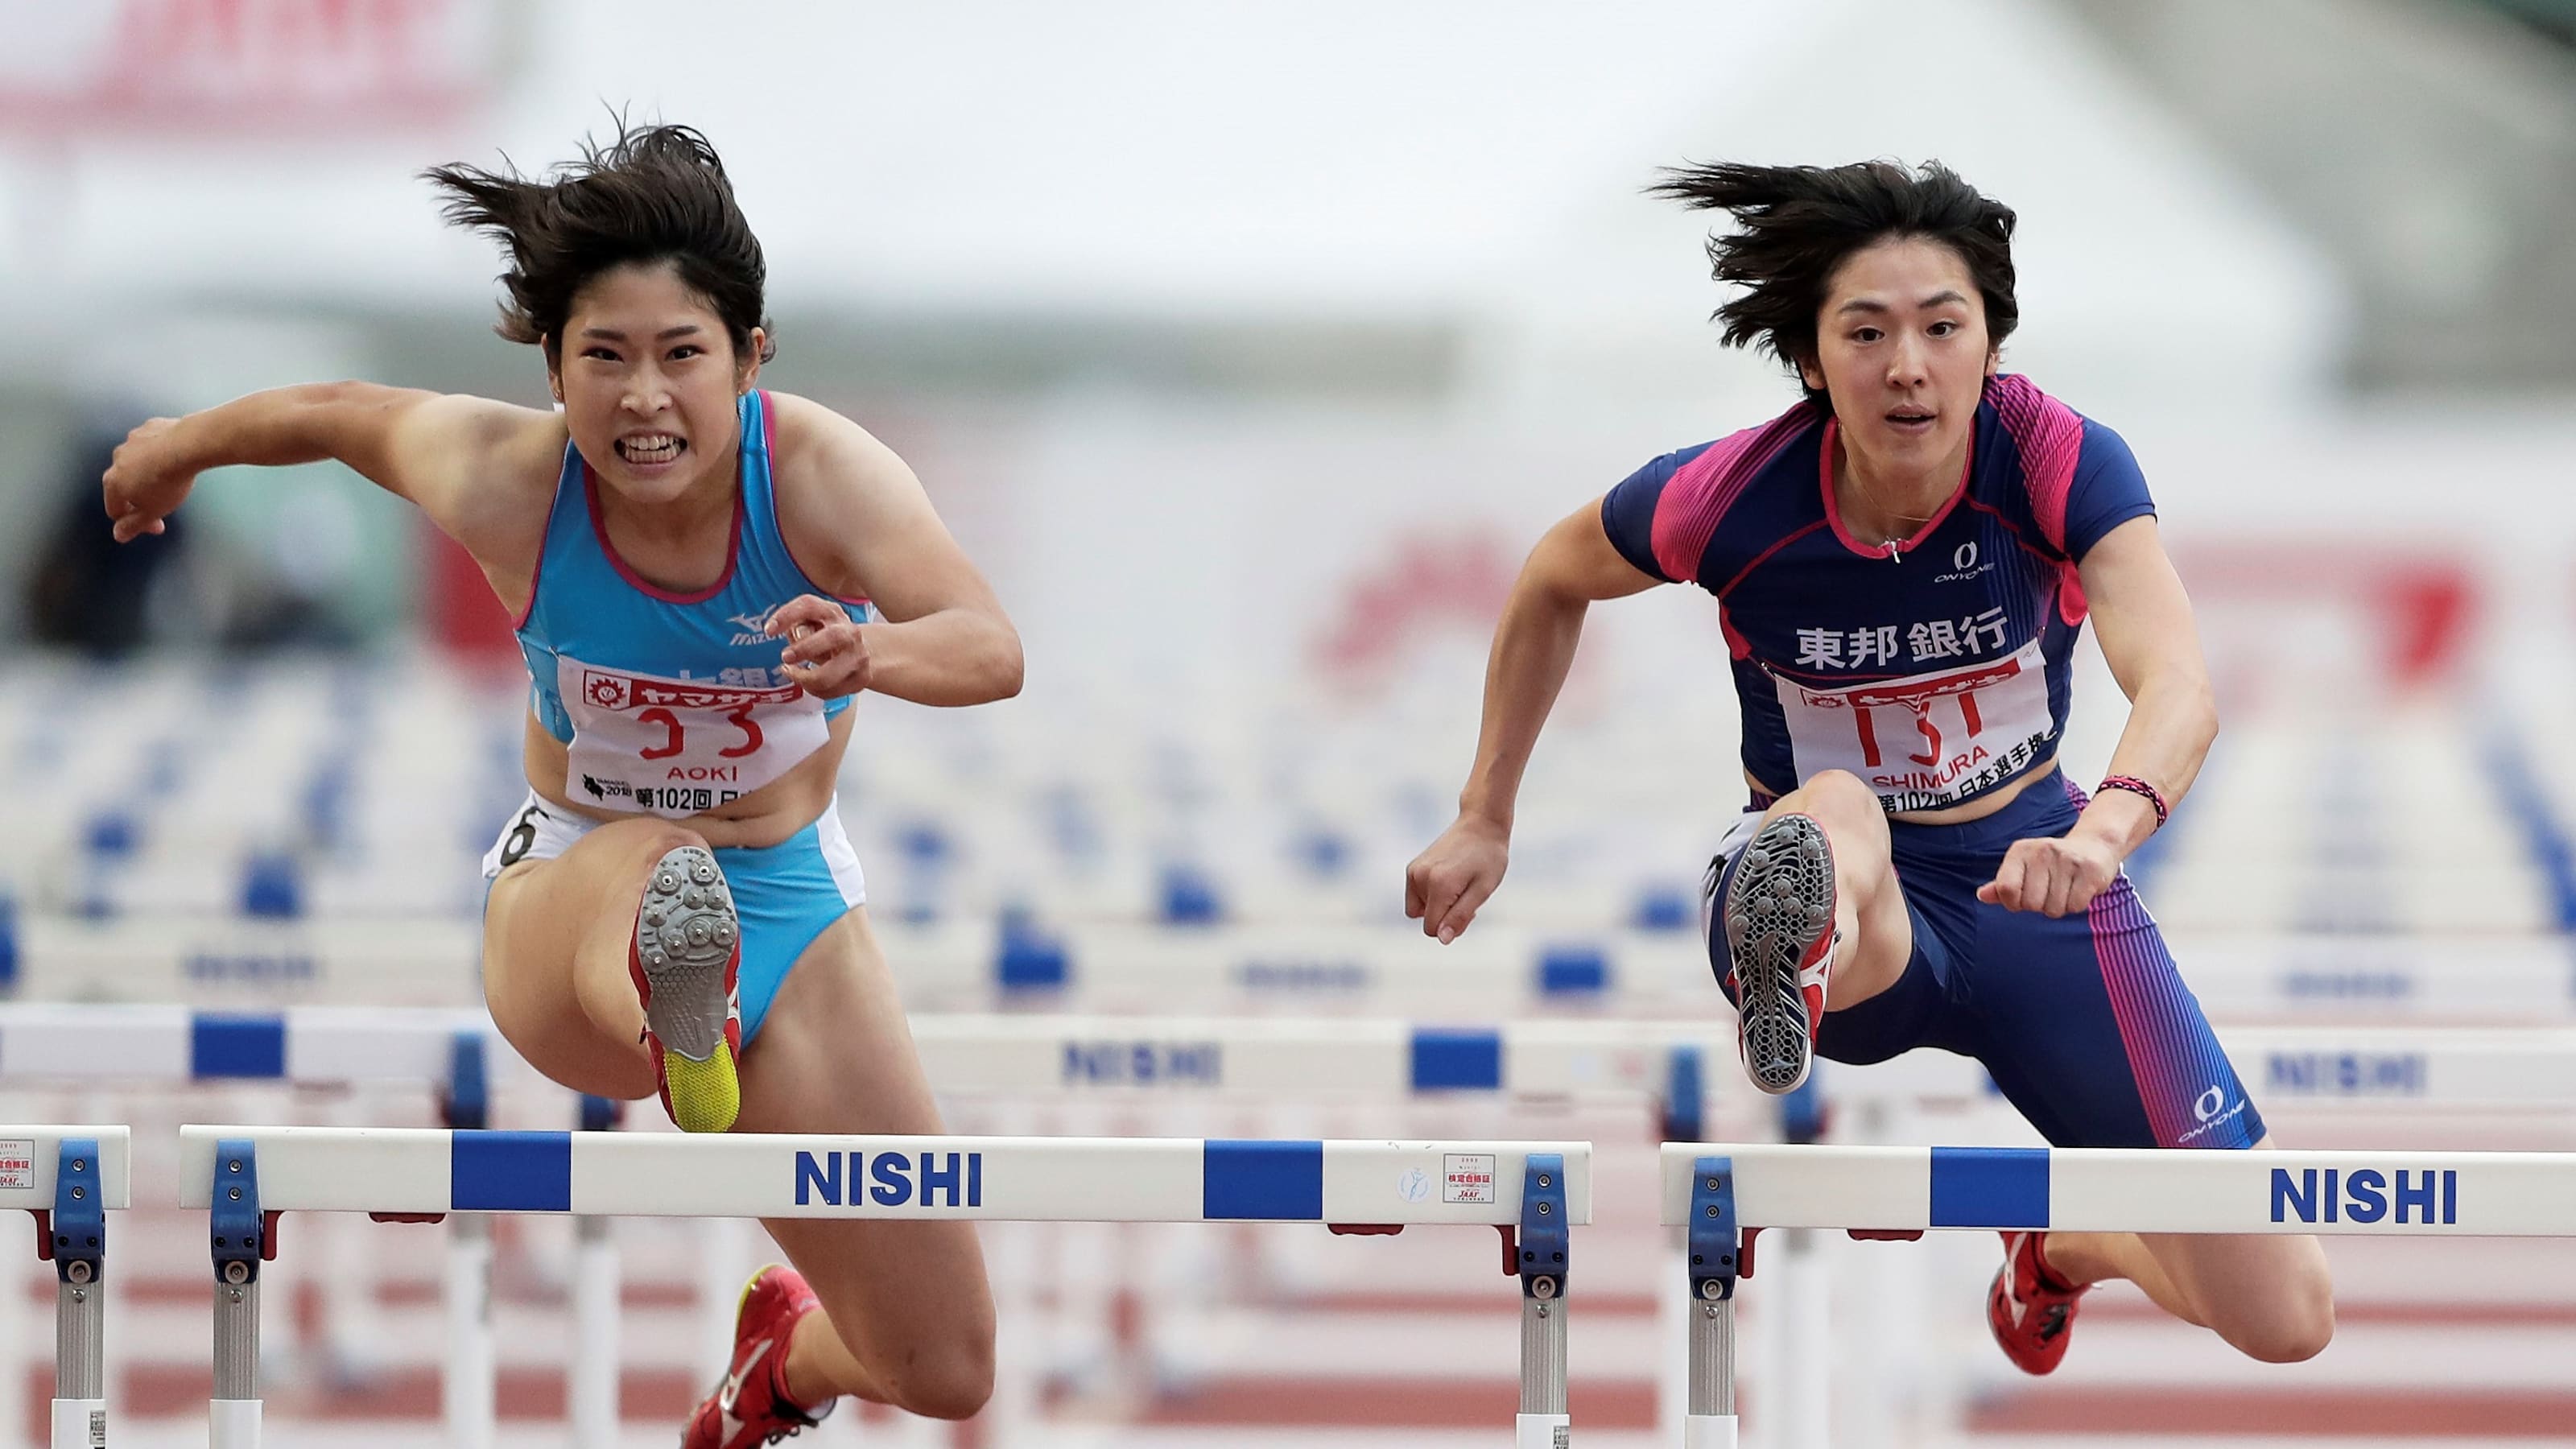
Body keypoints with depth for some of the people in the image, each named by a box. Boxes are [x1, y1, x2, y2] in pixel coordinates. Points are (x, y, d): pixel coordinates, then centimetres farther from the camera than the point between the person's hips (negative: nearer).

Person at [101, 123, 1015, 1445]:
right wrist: (180, 447, 22)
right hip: (567, 891, -1)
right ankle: (672, 1008, -79)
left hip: (791, 899, 2)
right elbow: (344, 415, 2)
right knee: (647, 868, -44)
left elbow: (992, 650, -42)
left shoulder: (823, 472, -25)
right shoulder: (501, 483, -21)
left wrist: (873, 653, -65)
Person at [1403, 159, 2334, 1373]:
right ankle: (1796, 966, -78)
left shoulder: (2061, 463, -23)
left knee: (2285, 1318, -2)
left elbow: (2176, 681, -39)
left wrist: (2100, 832, -60)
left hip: (2026, 871, 2)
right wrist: (1484, 823, 6)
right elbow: (1552, 583, 3)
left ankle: (2066, 1245, 30)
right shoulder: (1728, 500, -20)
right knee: (1836, 811, -43)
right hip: (1840, 884, -2)